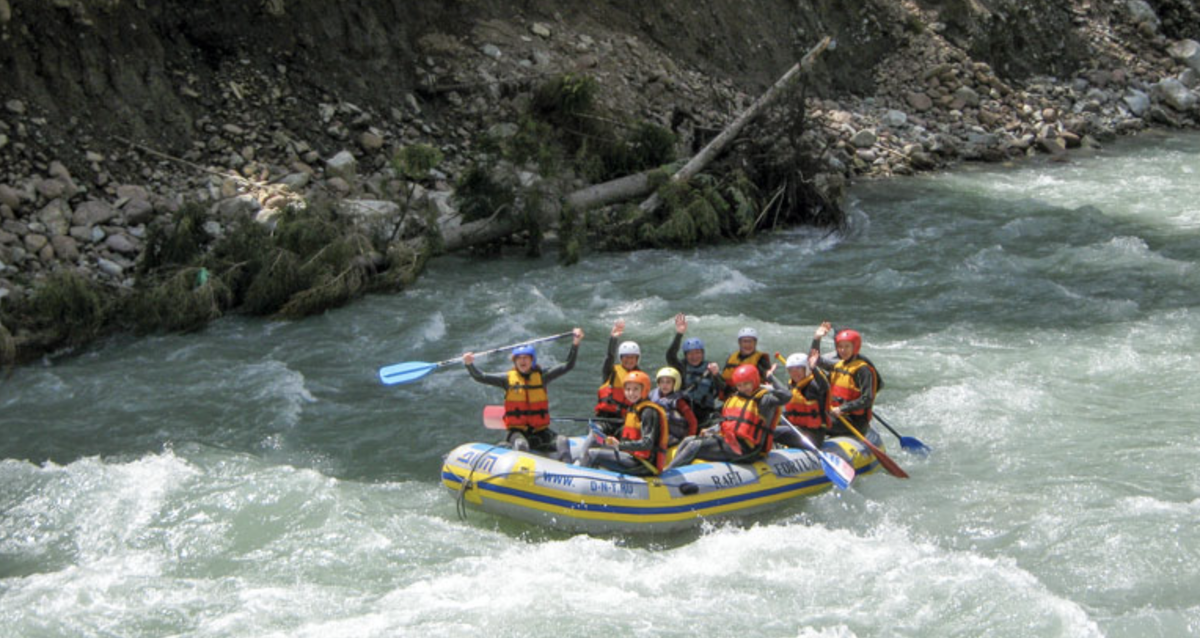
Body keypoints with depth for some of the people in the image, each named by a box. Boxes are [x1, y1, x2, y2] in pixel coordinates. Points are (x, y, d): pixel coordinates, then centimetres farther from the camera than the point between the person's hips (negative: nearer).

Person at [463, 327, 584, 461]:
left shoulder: (541, 378, 7)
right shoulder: (508, 379, 4)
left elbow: (568, 366, 5)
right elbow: (480, 377, -2)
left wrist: (575, 344, -6)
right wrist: (469, 365, -21)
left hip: (540, 430, 2)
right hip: (517, 431, -2)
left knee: (562, 441, -22)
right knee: (521, 444, -35)